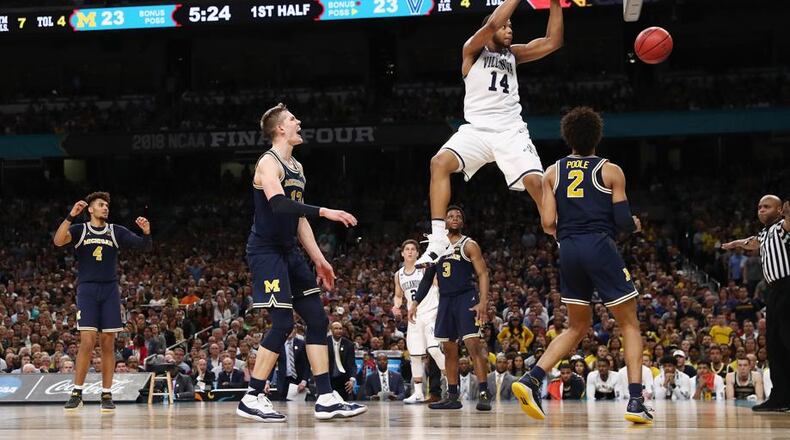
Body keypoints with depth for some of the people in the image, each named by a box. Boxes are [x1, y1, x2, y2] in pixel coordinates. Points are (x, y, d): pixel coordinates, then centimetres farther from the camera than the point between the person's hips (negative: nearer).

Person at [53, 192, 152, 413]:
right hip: (87, 289, -2)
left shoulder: (116, 231, 8)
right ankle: (77, 393, -2)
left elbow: (143, 245, 0)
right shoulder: (79, 230, 3)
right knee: (87, 342, -12)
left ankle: (106, 395, 7)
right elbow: (58, 241, -15)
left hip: (110, 290, 2)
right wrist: (71, 216, -26)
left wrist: (146, 233, -22)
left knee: (108, 344, 1)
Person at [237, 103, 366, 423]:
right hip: (266, 251, -9)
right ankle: (252, 399, -7)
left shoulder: (296, 168, 17)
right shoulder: (269, 163, -12)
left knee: (317, 319, 4)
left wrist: (319, 260, 17)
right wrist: (324, 212, -35)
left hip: (289, 253, 9)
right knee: (283, 323, -14)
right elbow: (279, 204, -30)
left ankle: (326, 399, 4)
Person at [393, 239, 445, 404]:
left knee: (434, 349, -20)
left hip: (431, 314, -6)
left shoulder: (425, 268, -5)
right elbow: (398, 295, 24)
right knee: (415, 355, 4)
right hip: (414, 317, 6)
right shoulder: (399, 275, 12)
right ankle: (418, 393, 10)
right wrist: (396, 306, 4)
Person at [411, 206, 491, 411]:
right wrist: (416, 302, 11)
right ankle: (452, 397, 13)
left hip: (466, 298, -6)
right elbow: (428, 277, 19)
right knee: (449, 349, 8)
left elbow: (483, 274, -8)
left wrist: (483, 302, -21)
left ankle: (484, 393, -20)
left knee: (474, 344, -17)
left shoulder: (469, 245, -2)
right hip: (445, 300, 6)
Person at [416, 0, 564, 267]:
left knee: (535, 181, -18)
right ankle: (438, 240, -28)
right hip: (477, 129, -3)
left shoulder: (513, 54, 17)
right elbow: (492, 24, -15)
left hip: (510, 132, 3)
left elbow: (553, 42, 9)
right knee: (440, 163, -27)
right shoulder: (473, 50, 4)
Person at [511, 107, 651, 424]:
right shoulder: (611, 171, 3)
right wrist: (635, 225, 20)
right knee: (629, 325, 6)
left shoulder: (553, 173, 10)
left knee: (577, 327, 18)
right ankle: (636, 402, -6)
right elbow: (623, 221, -3)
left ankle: (531, 380, 0)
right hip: (600, 247, -4)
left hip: (568, 252, 4)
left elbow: (547, 224, 4)